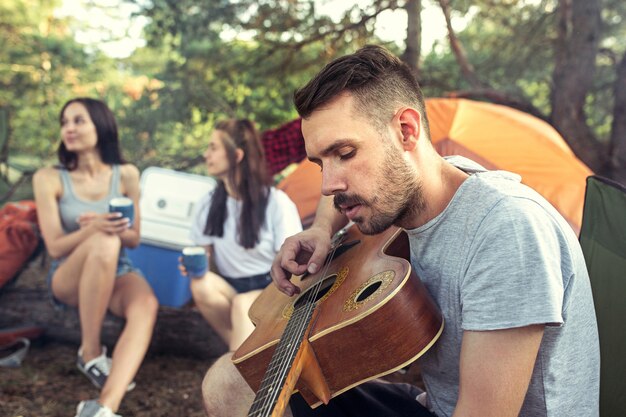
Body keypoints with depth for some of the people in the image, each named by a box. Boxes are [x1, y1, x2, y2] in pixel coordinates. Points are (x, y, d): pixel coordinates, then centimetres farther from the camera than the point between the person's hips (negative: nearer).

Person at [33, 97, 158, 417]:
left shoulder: (126, 175, 1)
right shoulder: (49, 178, -5)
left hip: (117, 274, 2)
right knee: (105, 242, -37)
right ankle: (90, 354, -22)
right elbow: (55, 247, -9)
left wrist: (112, 228, -19)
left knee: (146, 305, -34)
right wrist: (93, 229, -30)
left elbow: (133, 238, 5)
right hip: (68, 278, -2)